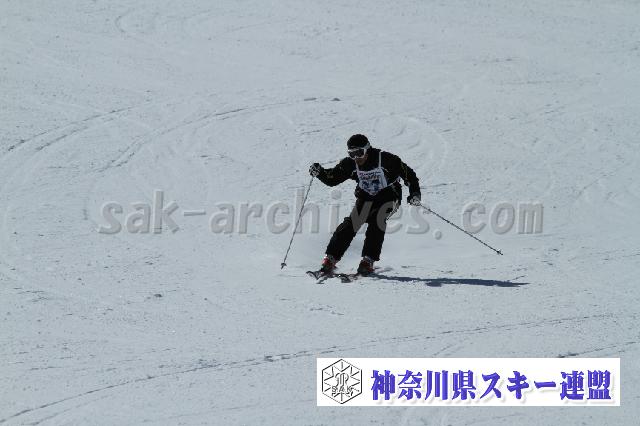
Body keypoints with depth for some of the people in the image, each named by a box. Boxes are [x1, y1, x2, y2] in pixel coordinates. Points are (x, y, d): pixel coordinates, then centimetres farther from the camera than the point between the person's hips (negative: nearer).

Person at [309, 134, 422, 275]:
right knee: (350, 224, -15)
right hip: (366, 198, 4)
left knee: (376, 221, -29)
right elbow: (332, 178, -5)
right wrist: (319, 172, -25)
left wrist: (415, 194, -25)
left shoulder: (385, 159, -21)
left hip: (389, 196, -3)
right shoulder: (350, 164, -9)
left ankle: (368, 260, -25)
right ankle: (330, 258, -13)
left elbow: (408, 174, -14)